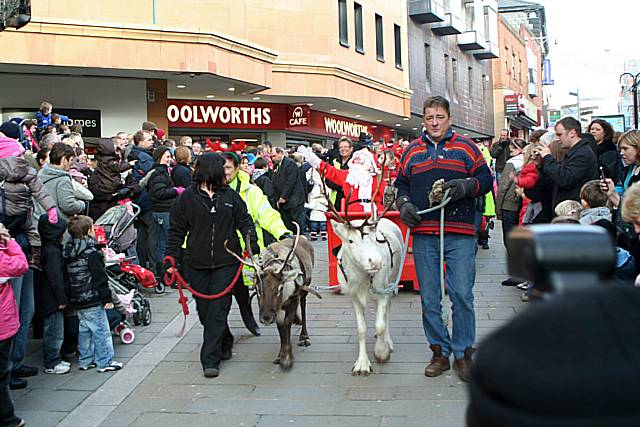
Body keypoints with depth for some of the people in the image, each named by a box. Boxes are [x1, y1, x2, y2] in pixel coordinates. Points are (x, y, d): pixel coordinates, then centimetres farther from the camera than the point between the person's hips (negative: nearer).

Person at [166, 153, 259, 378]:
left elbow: (244, 221, 10)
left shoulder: (230, 196, 6)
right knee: (204, 310, 7)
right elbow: (177, 231, 4)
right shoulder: (187, 197, 1)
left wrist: (252, 241, -6)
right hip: (198, 264, 0)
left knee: (218, 310, -6)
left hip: (226, 262, 0)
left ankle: (210, 360, 0)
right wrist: (171, 258, -2)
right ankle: (225, 343, 33)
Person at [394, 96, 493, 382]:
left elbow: (486, 179, 7)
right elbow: (401, 185, 19)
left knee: (462, 296, -2)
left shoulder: (465, 147, 8)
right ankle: (440, 351, 19)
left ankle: (463, 353, 13)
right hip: (423, 235, 3)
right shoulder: (412, 151, 14)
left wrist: (467, 185, -12)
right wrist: (404, 204, 0)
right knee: (429, 299, 6)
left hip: (460, 235, -2)